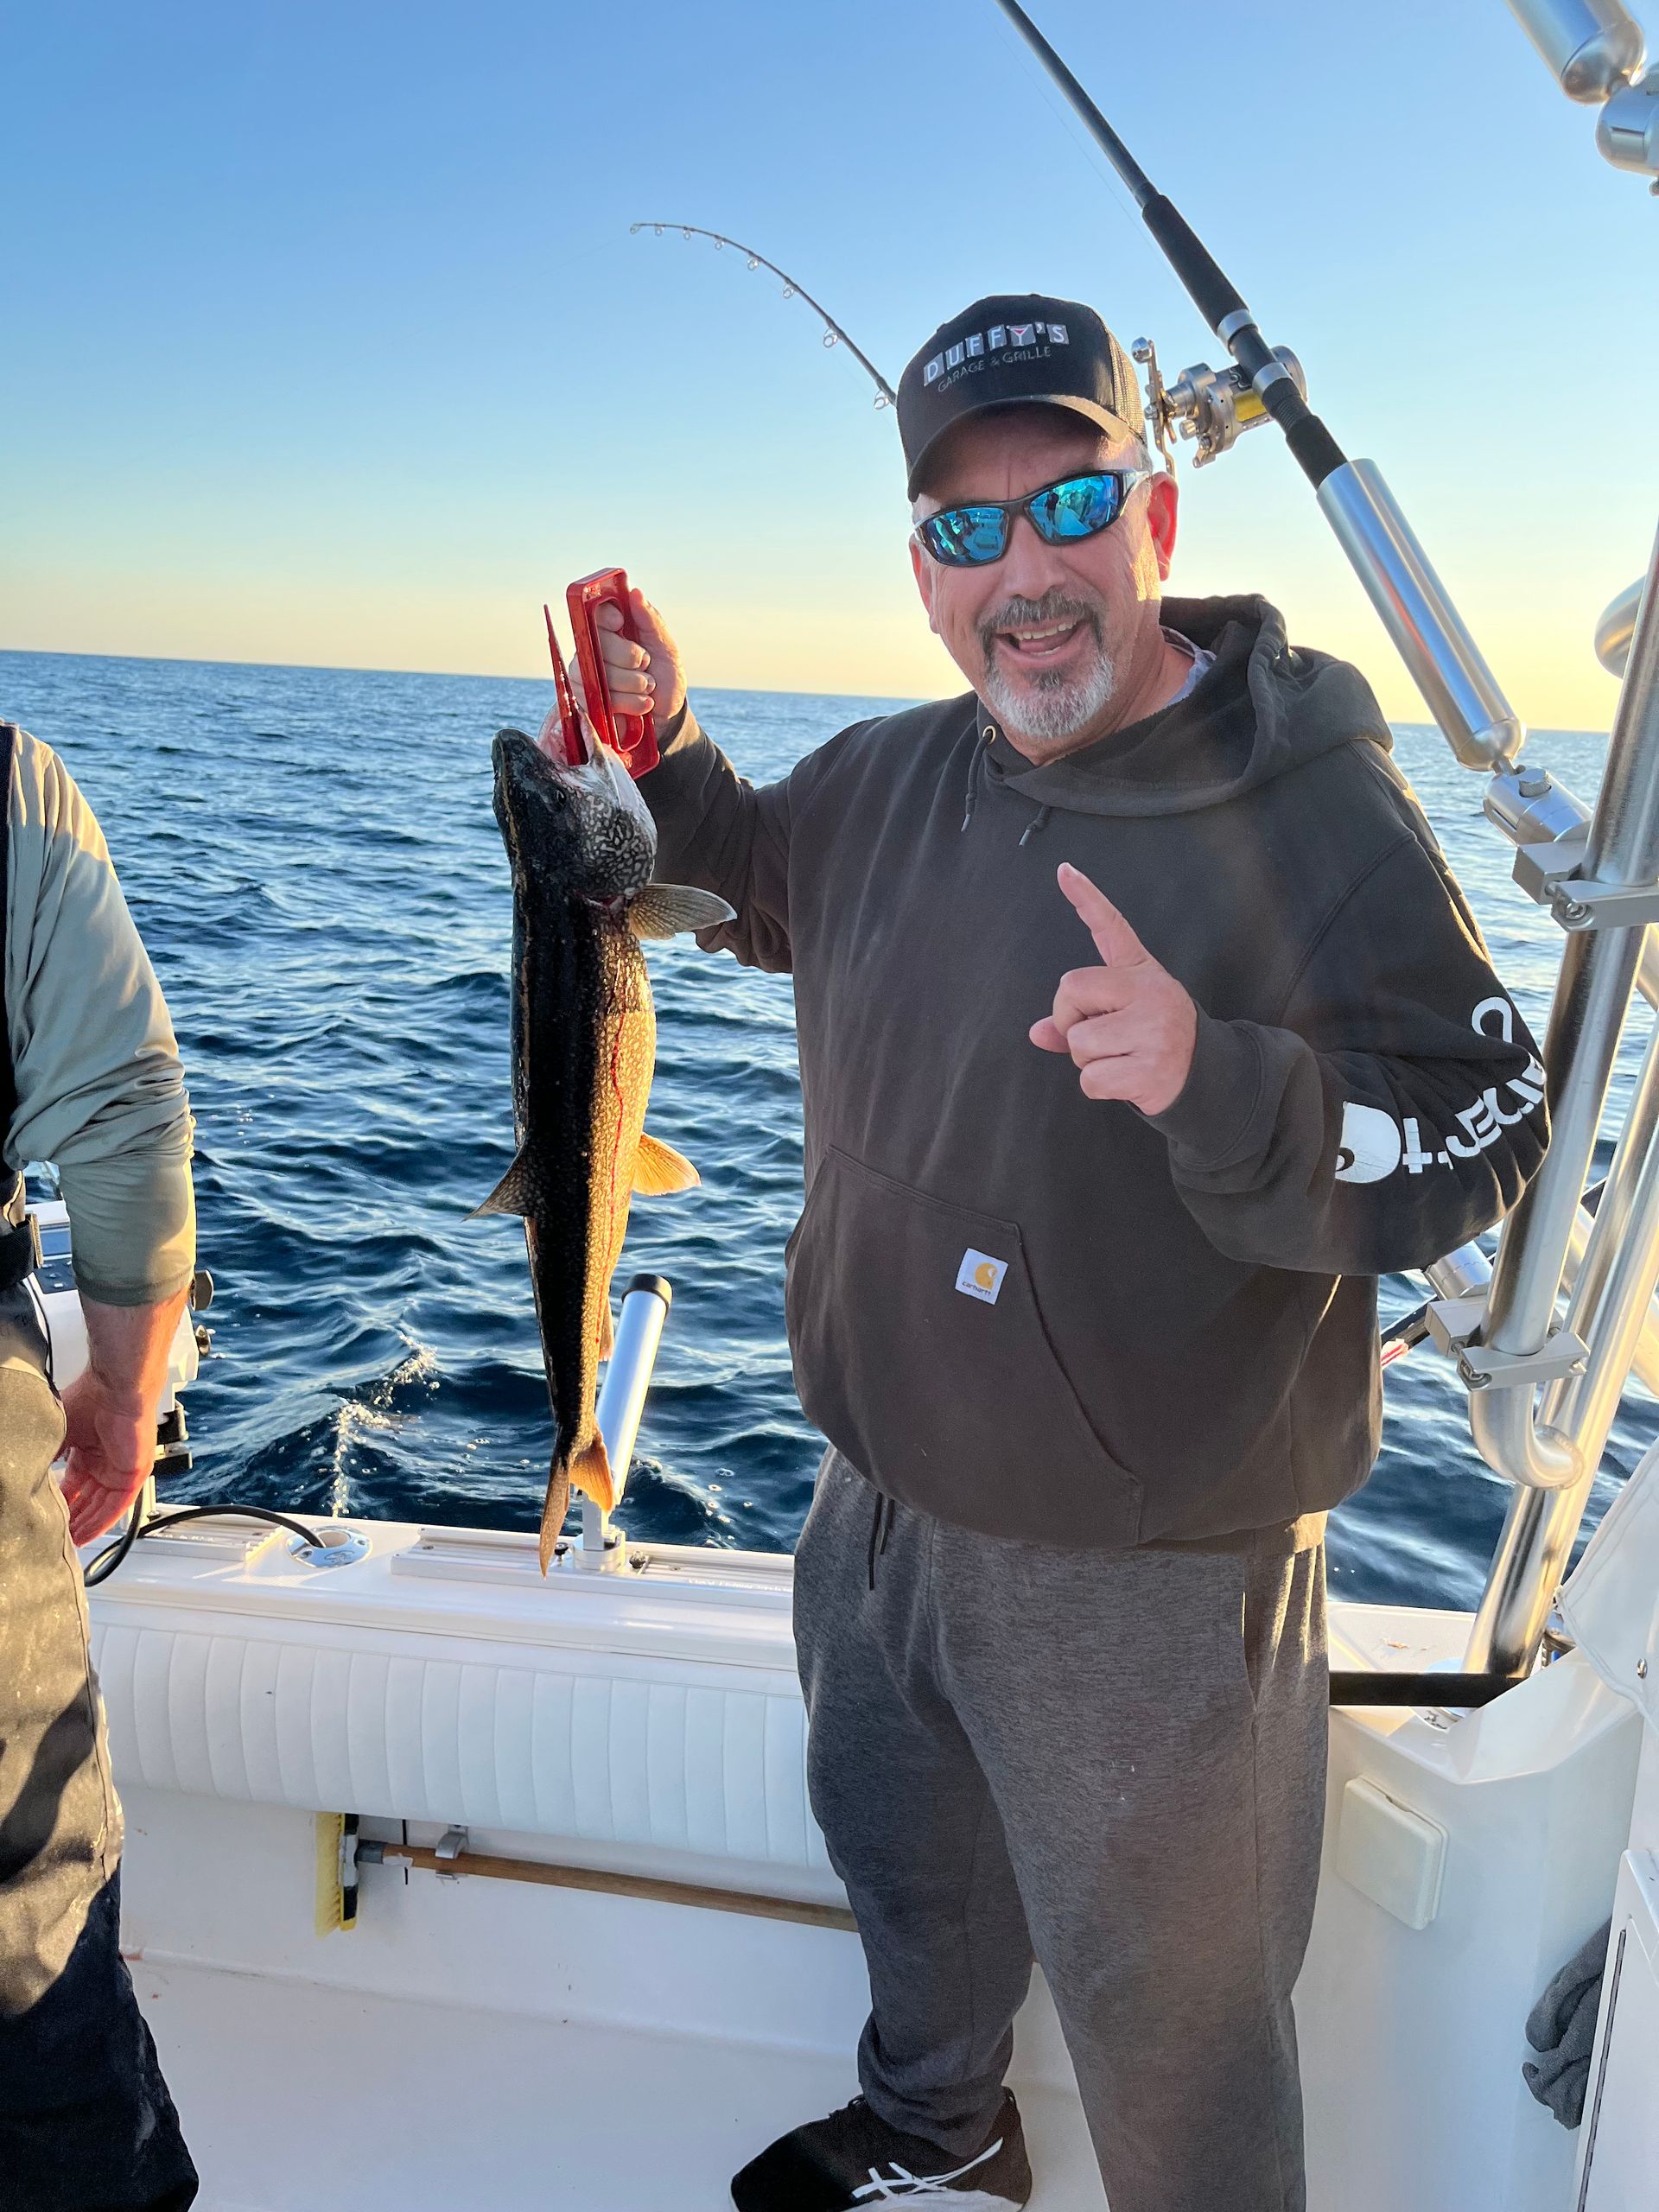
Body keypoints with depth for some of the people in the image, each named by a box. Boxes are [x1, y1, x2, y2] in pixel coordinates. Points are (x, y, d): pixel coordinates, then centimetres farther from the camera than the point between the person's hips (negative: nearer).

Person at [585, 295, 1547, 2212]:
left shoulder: (1313, 814, -21)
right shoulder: (891, 777, -1)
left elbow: (1484, 1138, -23)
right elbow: (749, 881, 19)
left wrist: (1215, 1079, -40)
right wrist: (657, 753, 1)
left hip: (1144, 1572, -7)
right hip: (882, 1503, 8)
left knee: (1161, 2006, 15)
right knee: (901, 1853, 32)